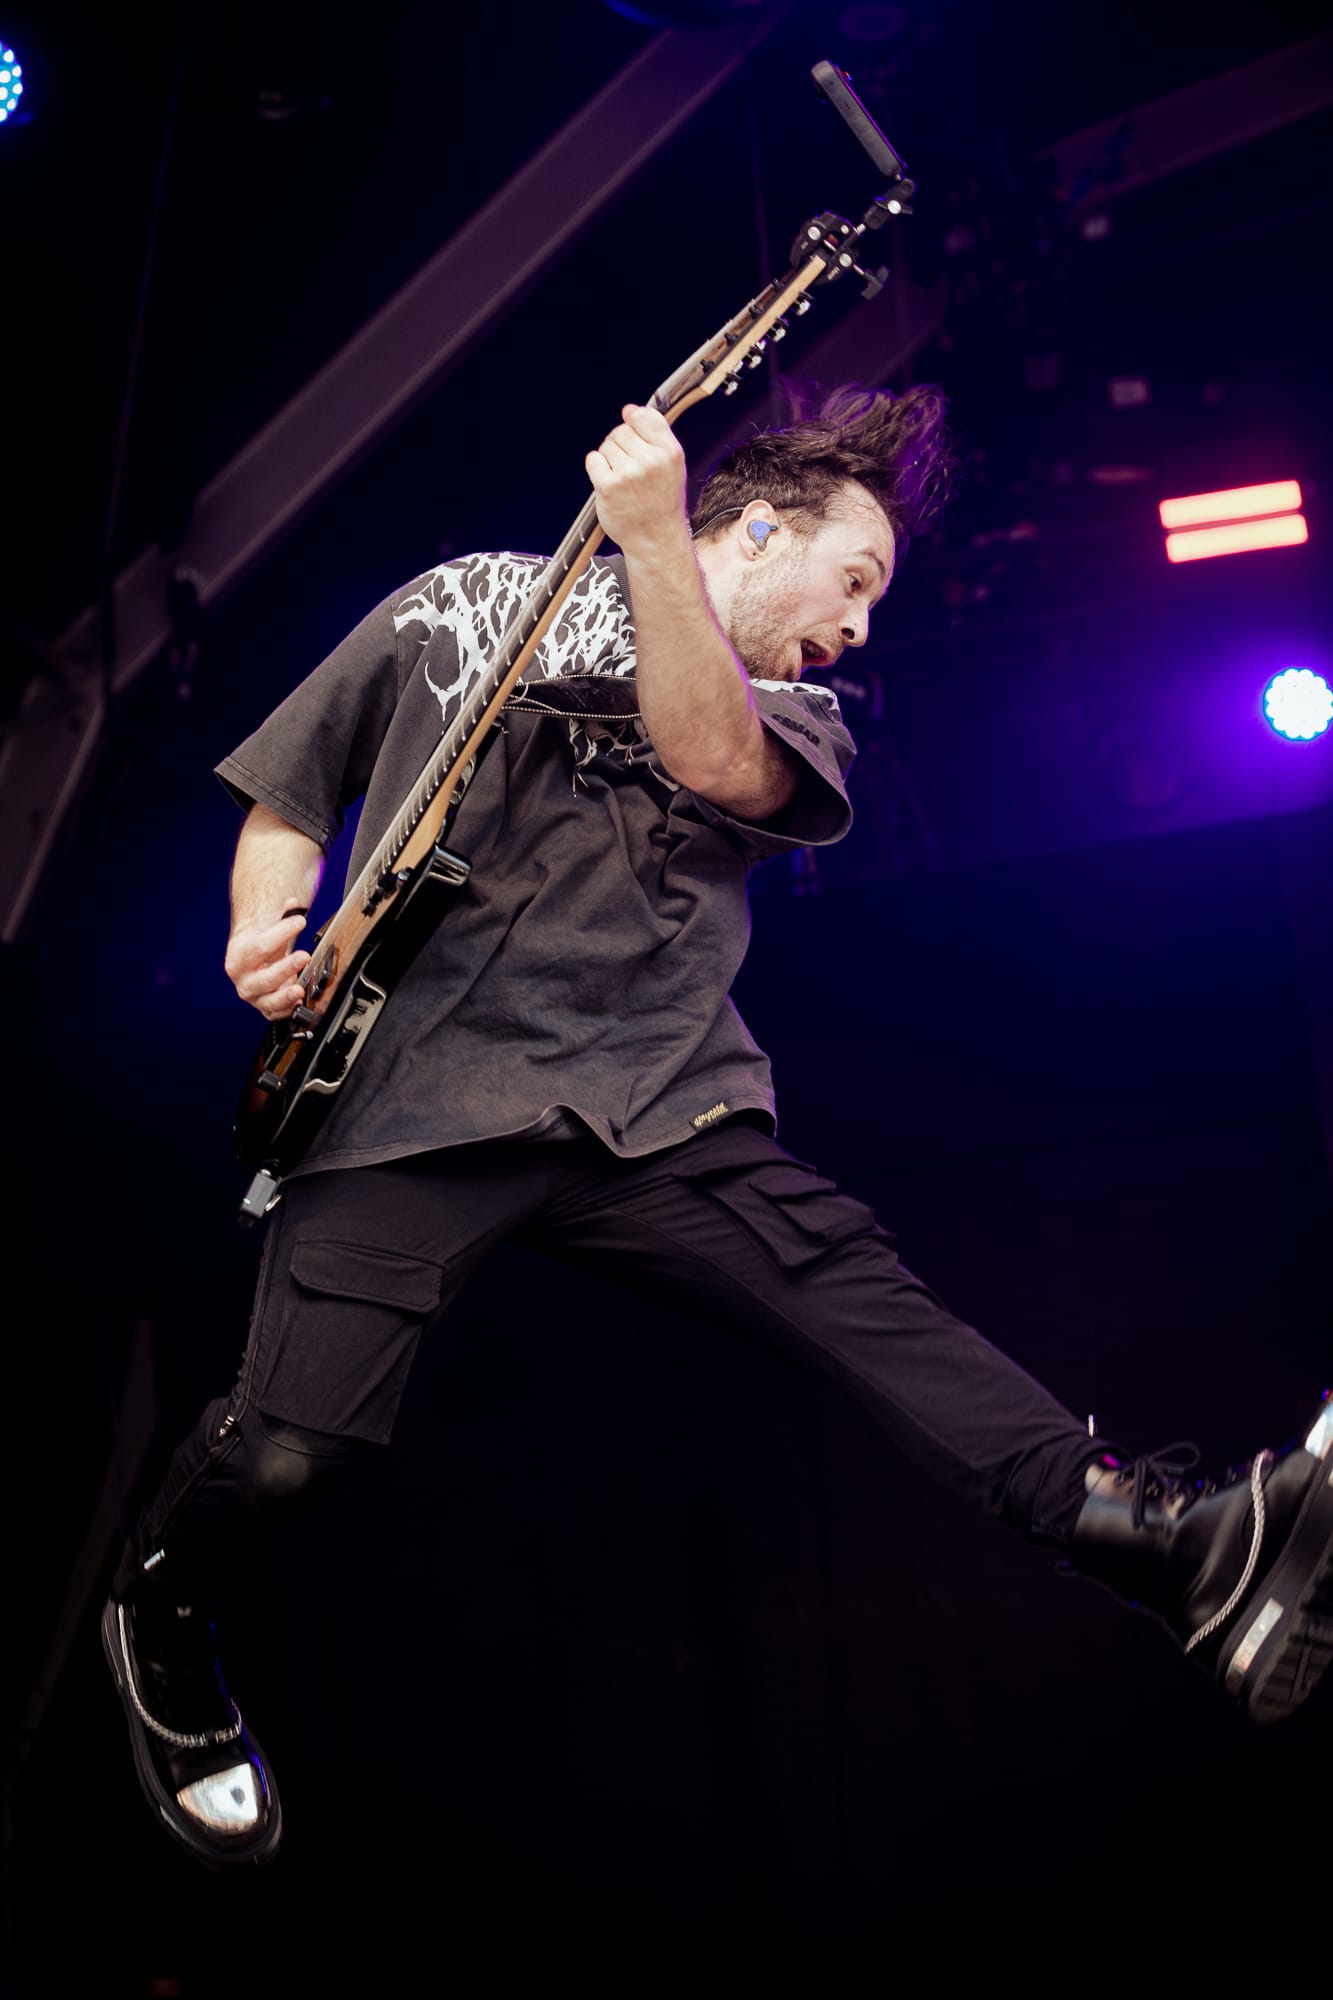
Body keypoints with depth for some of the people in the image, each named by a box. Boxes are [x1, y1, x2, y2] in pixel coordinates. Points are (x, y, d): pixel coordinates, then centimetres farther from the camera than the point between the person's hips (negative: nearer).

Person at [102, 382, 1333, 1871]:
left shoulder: (788, 714, 14)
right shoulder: (462, 605, 12)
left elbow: (711, 760, -12)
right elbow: (290, 802, 17)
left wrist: (652, 539, -19)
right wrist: (264, 928, -3)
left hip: (646, 1097, 2)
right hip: (408, 1094, -2)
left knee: (852, 1288, -20)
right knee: (291, 1440, -14)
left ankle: (1174, 1545, -29)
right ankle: (157, 1616, 18)